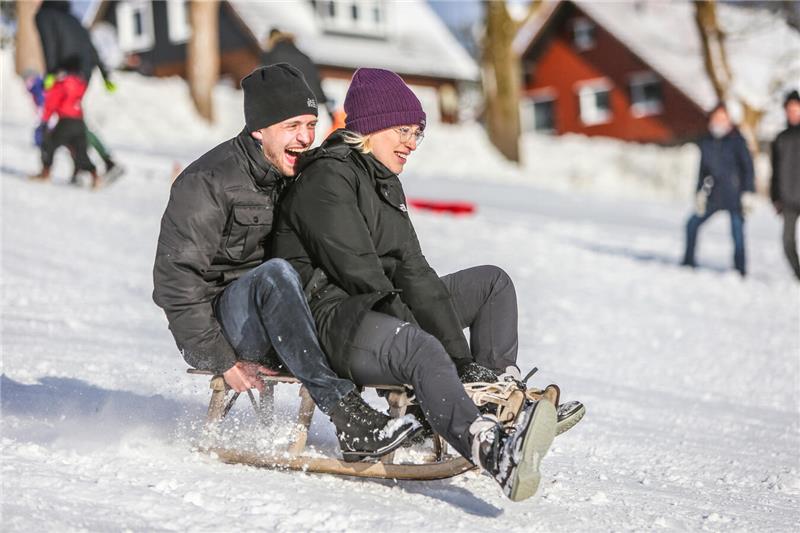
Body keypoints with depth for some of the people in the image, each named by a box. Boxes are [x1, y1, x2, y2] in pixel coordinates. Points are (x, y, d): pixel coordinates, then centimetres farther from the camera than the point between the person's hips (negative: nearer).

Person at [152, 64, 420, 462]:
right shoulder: (208, 182, -12)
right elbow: (175, 280, -14)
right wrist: (222, 360, -19)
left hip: (277, 328, 7)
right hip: (219, 320, -7)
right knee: (274, 274, -37)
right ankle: (348, 418, -44)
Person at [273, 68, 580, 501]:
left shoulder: (385, 184, 18)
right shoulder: (327, 179, -11)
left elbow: (411, 273, 11)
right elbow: (358, 274, -19)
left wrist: (460, 356, 1)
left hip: (380, 309, 11)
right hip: (331, 316, -11)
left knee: (493, 282, 13)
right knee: (422, 350, -40)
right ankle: (495, 453, -67)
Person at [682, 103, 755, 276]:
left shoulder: (736, 140, -7)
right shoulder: (706, 142, 6)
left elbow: (748, 166, -7)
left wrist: (748, 192, -13)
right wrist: (700, 192, 6)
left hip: (734, 196, -5)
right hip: (714, 196, 5)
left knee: (737, 234, -8)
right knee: (692, 223, 7)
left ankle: (740, 272, -1)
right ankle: (688, 262, 21)